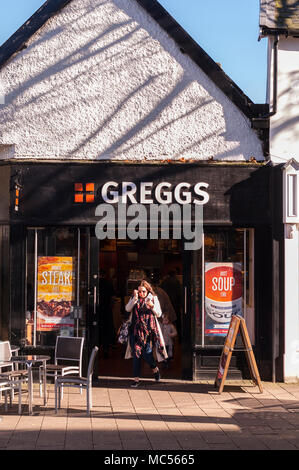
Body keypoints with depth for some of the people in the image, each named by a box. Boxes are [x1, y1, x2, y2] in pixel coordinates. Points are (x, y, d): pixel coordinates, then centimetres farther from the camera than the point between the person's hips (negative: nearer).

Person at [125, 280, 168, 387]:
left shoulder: (153, 298, 6)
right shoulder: (134, 298, 10)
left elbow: (159, 314, 2)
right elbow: (127, 309, -4)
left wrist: (152, 306, -17)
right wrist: (135, 298, -16)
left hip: (149, 329, -2)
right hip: (136, 329, 2)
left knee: (146, 352, -7)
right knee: (136, 352, -3)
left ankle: (154, 368, 24)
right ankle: (136, 378, 2)